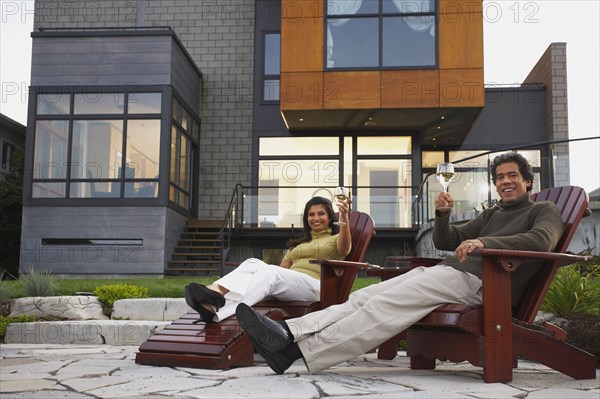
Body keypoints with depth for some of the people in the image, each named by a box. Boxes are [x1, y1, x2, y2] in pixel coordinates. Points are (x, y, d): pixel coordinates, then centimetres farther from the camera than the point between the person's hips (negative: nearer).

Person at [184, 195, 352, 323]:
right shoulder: (300, 242, 34)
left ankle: (217, 310, -55)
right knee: (253, 262, -24)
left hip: (315, 286, -5)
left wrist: (344, 220, -25)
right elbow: (283, 269, 24)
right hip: (290, 283, 5)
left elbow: (344, 249, -9)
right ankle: (214, 293, -52)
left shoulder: (335, 238, 17)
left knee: (270, 272, -34)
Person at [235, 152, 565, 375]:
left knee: (384, 305, -26)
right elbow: (445, 241, 28)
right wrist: (442, 215, 6)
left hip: (477, 278, -8)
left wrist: (486, 242, -26)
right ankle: (288, 333, -26)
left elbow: (542, 240, -13)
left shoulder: (544, 211, 11)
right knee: (363, 297, -13)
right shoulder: (491, 214, 33)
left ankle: (301, 351, -35)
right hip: (448, 267, 8)